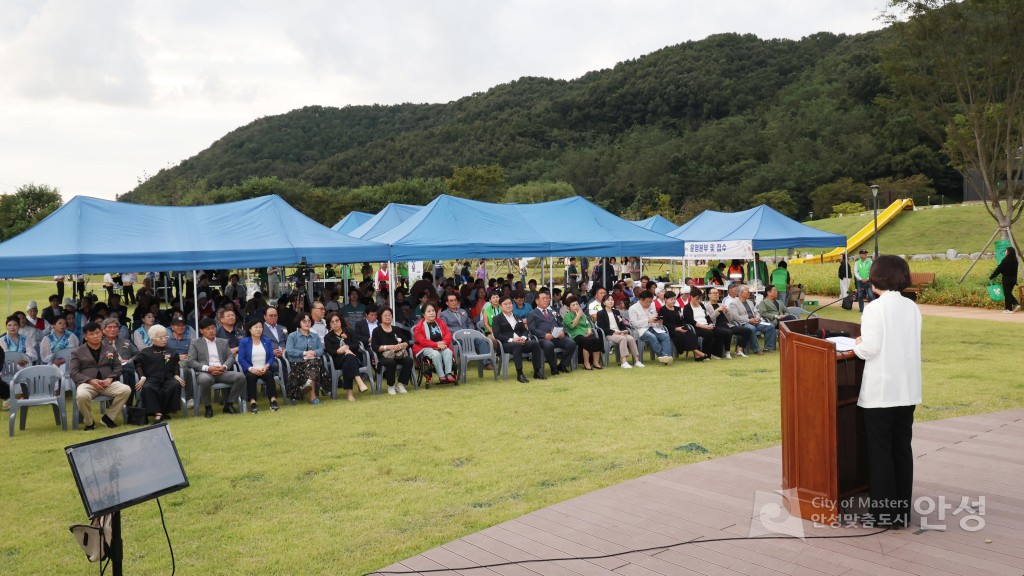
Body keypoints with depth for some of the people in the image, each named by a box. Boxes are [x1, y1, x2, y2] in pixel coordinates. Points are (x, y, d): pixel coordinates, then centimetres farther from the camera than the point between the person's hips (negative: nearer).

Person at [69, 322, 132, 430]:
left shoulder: (110, 349, 18)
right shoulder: (78, 352, 10)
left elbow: (117, 367, 14)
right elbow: (73, 372, 1)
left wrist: (110, 378, -8)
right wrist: (91, 380, -14)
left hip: (107, 383, 3)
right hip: (87, 383, -2)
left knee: (126, 390, -26)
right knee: (82, 396, -39)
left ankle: (108, 417, -8)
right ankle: (89, 422, -10)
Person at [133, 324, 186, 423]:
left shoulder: (171, 352, 19)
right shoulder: (144, 353, 12)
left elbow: (175, 365, 21)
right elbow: (138, 365, 9)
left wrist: (176, 375, 2)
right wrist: (142, 378, -7)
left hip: (168, 379, 2)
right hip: (152, 380, -2)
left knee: (176, 385, -33)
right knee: (147, 388, -37)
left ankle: (165, 411, -18)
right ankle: (157, 413, -34)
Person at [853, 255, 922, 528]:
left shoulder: (874, 308, -14)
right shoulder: (912, 307, 6)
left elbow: (870, 349, -17)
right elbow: (905, 343, 12)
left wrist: (857, 346, 4)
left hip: (880, 392, -6)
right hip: (907, 390, 6)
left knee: (880, 451, 3)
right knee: (902, 448, 13)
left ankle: (884, 512, 8)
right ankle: (903, 510, 19)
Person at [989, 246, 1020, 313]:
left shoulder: (1005, 260, -16)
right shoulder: (1015, 260, 5)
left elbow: (999, 269, -14)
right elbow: (1015, 270, 11)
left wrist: (991, 277, -7)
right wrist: (1015, 280, 19)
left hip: (1006, 279, -7)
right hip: (1013, 279, 7)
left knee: (1007, 294, 2)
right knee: (1009, 293, 20)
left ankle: (1009, 309, 5)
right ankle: (1016, 304, 7)